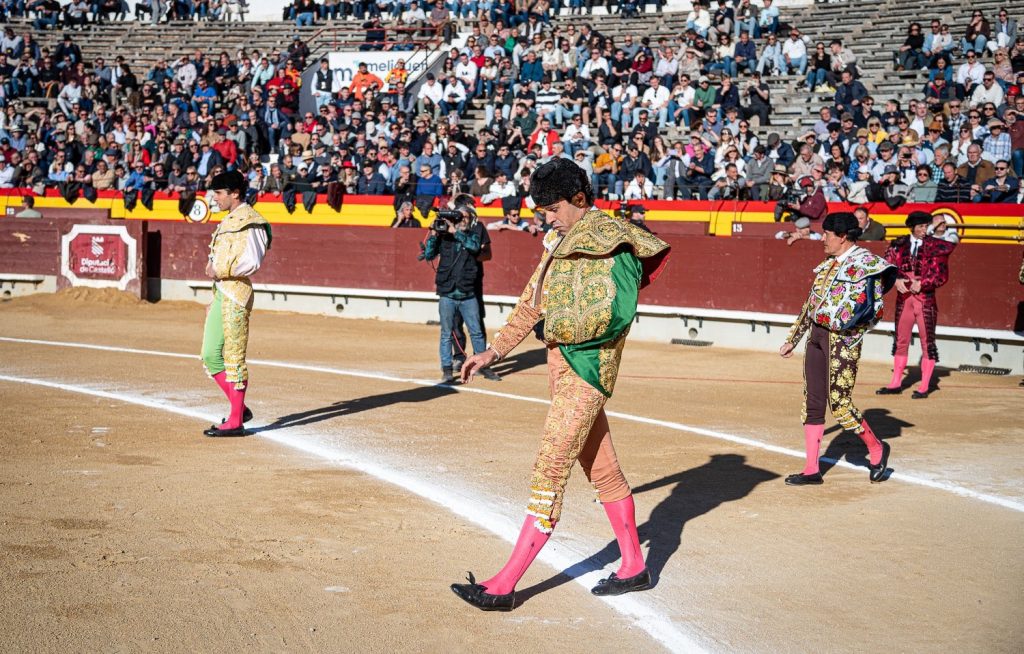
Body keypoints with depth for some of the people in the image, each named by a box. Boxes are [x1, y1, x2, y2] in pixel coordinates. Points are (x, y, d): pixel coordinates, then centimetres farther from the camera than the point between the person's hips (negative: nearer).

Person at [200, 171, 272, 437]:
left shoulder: (248, 221, -12)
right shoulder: (228, 220, 19)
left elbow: (251, 262, -22)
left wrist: (219, 271, -12)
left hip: (236, 293, -10)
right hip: (220, 293, 10)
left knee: (234, 357, -5)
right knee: (210, 356, 11)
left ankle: (236, 421, 1)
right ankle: (240, 409, 21)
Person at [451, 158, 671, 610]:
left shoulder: (611, 240, -14)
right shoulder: (560, 242, 14)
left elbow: (617, 314, -24)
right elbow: (532, 302, 19)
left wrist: (559, 327, -14)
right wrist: (495, 350, 15)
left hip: (587, 370, -9)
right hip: (565, 368, 9)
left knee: (550, 474, -8)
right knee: (602, 470, 16)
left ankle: (504, 587, -7)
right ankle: (634, 568, 29)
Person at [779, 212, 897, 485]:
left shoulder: (865, 263, -8)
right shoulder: (828, 265, 16)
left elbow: (874, 309, -14)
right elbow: (810, 304, 21)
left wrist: (849, 322, -23)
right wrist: (792, 340, 22)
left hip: (842, 339, -8)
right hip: (816, 335, 8)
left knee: (839, 404, -6)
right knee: (812, 403, 6)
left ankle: (876, 448, 18)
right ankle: (812, 469, 12)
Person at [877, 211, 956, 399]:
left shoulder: (935, 246, -3)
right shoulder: (899, 245, 5)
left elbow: (942, 275, -6)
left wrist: (922, 284, -16)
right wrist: (896, 280, -13)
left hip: (925, 299, -3)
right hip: (903, 298, 3)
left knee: (927, 342, 1)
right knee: (900, 341, 10)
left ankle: (924, 387, 7)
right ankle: (896, 383, 19)